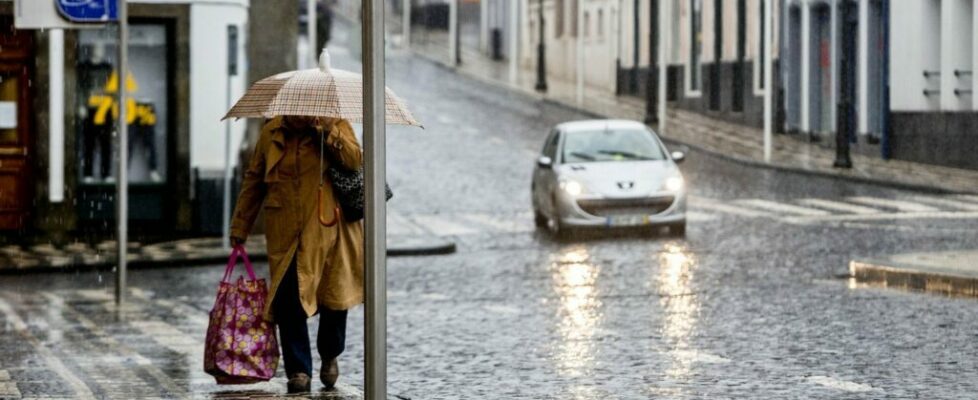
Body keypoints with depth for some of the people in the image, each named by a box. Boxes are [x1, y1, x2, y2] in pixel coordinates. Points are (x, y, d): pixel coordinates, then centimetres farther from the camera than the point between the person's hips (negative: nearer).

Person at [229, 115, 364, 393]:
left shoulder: (335, 125, 0)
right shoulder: (271, 133, 7)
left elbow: (355, 160, -16)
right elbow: (253, 180, 15)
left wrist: (328, 131, -25)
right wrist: (240, 226, 17)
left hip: (327, 231, -1)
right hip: (285, 234, 1)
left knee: (334, 296, 8)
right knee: (288, 302, -7)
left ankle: (330, 356, 33)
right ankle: (299, 371, 1)